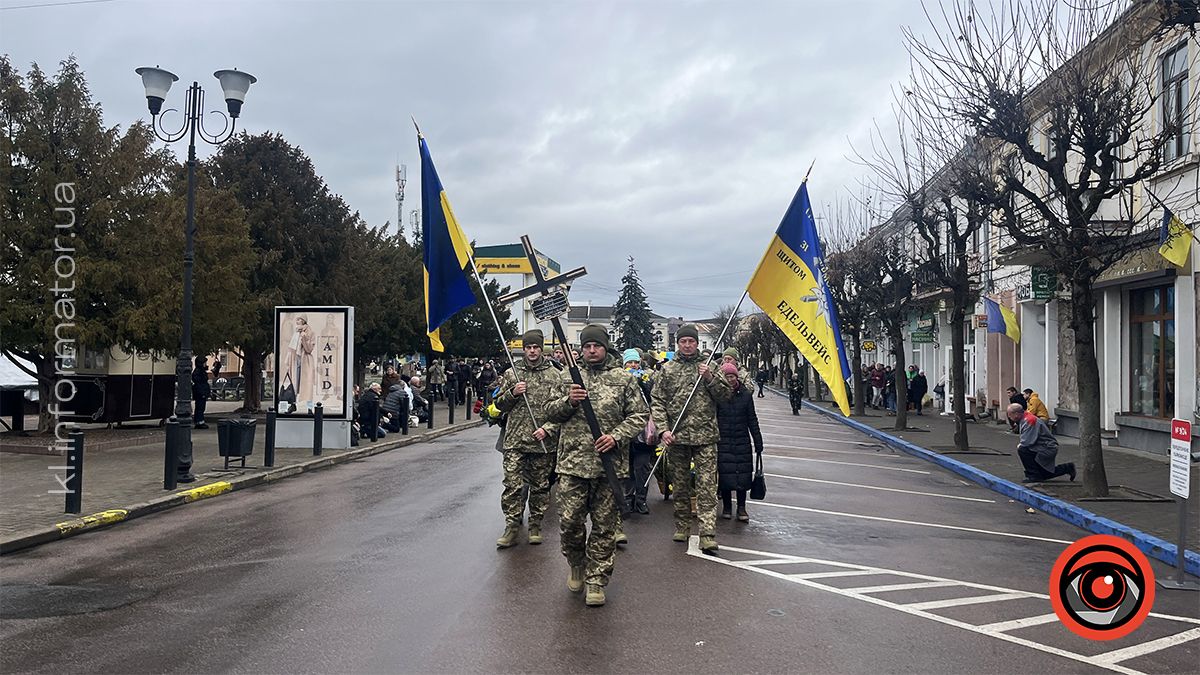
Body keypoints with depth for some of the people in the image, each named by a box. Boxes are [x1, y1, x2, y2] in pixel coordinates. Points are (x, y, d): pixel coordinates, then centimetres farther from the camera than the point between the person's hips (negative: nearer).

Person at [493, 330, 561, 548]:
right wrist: (512, 393, -9)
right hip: (514, 440, 1)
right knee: (512, 485, -4)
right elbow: (499, 404, 11)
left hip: (543, 442, 0)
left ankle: (535, 526, 21)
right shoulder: (511, 373, 7)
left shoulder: (554, 375, 2)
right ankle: (512, 527, 4)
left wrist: (548, 428, -13)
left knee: (540, 486, 9)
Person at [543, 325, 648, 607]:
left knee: (605, 526, 4)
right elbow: (550, 412, 12)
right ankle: (577, 565, 29)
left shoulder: (623, 379, 4)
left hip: (610, 465, -1)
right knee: (569, 522, 2)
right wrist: (568, 402, -9)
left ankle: (596, 579, 16)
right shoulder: (570, 378, 10)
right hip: (572, 464, 1)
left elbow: (639, 414, 2)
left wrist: (617, 436, -12)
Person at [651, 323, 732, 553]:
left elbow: (725, 394, 5)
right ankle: (682, 526, 24)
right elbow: (657, 402, 4)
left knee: (707, 485, -7)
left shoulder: (708, 366, 8)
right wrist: (663, 429, -8)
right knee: (680, 484, 11)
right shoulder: (667, 370, 7)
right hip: (676, 437, 1)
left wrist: (709, 378, -10)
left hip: (705, 436, -1)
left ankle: (708, 534, -10)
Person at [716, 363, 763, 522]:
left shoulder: (745, 393, 3)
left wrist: (758, 442, 8)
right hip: (723, 441, -2)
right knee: (725, 473, 0)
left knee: (743, 473, 3)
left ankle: (741, 508, 14)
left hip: (742, 440, 2)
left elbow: (752, 419, 8)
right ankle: (727, 506, 16)